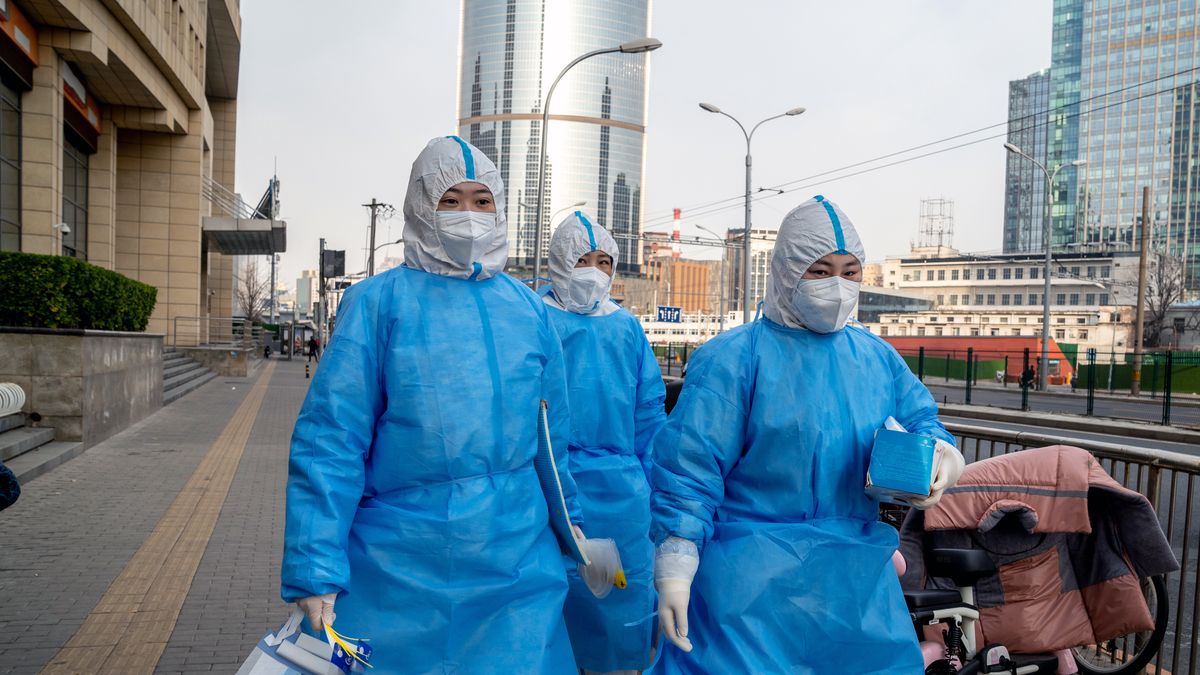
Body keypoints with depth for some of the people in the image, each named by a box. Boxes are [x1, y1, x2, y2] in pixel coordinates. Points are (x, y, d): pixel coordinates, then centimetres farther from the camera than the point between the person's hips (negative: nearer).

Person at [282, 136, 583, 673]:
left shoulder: (528, 309, 6)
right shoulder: (379, 302, -6)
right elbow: (331, 439, -9)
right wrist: (316, 571, -13)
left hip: (520, 568, 3)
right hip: (399, 574, -2)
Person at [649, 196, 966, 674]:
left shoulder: (878, 357, 8)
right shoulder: (733, 358, -10)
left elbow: (920, 417, 19)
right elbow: (689, 469, -13)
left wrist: (937, 451, -6)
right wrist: (674, 573, -16)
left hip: (859, 581, 6)